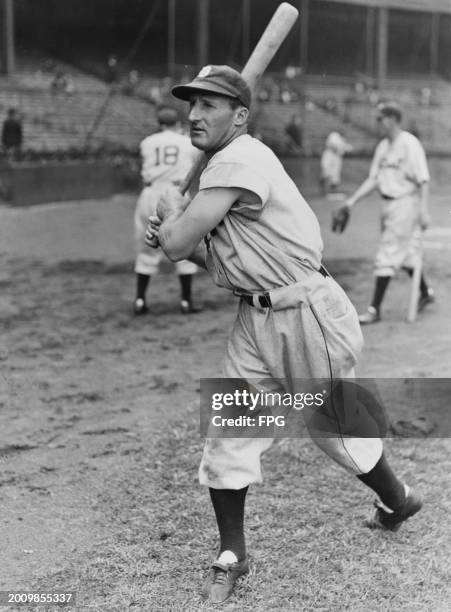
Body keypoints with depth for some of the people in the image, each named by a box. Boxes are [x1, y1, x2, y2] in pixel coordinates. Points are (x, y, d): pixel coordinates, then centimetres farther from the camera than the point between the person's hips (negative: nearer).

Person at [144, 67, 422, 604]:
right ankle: (230, 556, 17)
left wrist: (170, 213, -3)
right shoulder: (222, 167, 10)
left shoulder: (239, 162, -22)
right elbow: (218, 256, 17)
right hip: (256, 317, 9)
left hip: (307, 313, -9)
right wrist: (176, 233, 1)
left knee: (335, 427, 11)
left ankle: (397, 500, 39)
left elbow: (177, 244, -24)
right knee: (228, 433, 4)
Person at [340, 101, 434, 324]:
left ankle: (375, 309, -4)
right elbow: (373, 178, 14)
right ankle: (425, 292, 36)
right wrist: (353, 200, 5)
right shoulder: (383, 146, 11)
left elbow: (423, 180, -17)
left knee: (387, 256, -7)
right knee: (405, 255, 17)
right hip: (388, 205, 8)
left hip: (405, 204, -8)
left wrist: (423, 210, -22)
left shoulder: (410, 145, -14)